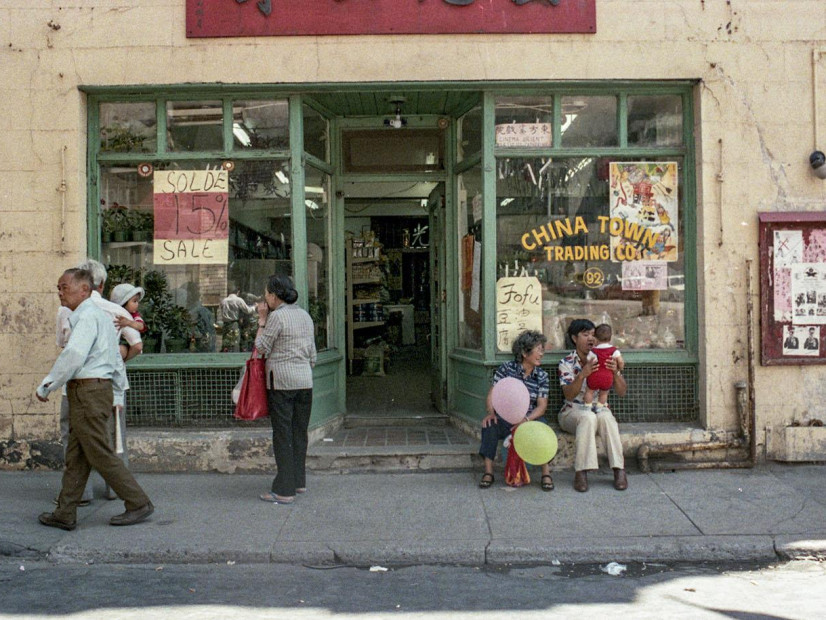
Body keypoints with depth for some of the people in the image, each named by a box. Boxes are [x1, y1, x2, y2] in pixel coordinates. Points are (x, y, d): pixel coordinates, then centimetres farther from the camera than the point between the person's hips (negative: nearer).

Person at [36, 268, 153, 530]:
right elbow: (117, 360, 23)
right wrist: (118, 397, 25)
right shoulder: (102, 316, 20)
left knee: (100, 454, -5)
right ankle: (65, 514, 16)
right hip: (100, 389, 10)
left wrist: (46, 386, -14)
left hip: (88, 391, -10)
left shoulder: (87, 316, -11)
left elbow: (73, 356, -23)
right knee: (76, 456, 11)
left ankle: (138, 504, 1)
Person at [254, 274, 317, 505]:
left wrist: (262, 320, 2)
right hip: (305, 381, 7)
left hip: (282, 382, -7)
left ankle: (285, 490, 1)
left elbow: (261, 347, -4)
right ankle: (299, 481, 24)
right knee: (300, 432, 15)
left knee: (283, 435, -2)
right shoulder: (305, 315, 12)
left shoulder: (277, 316, -11)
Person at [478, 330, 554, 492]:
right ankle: (488, 473, -22)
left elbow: (541, 406, -4)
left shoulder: (542, 377, 5)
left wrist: (526, 420, -23)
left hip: (530, 419, 1)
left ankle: (546, 474, -20)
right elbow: (492, 394, -2)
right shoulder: (506, 368, 0)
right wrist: (490, 412, -22)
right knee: (489, 426, -31)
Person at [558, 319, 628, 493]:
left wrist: (615, 372, -21)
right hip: (573, 411, -2)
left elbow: (622, 392, -1)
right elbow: (569, 395, -16)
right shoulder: (566, 363, -2)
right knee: (588, 417, -36)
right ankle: (581, 472, -34)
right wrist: (582, 375, -33)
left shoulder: (604, 360, 4)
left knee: (606, 417, -33)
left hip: (599, 408, 2)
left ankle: (619, 470, -30)